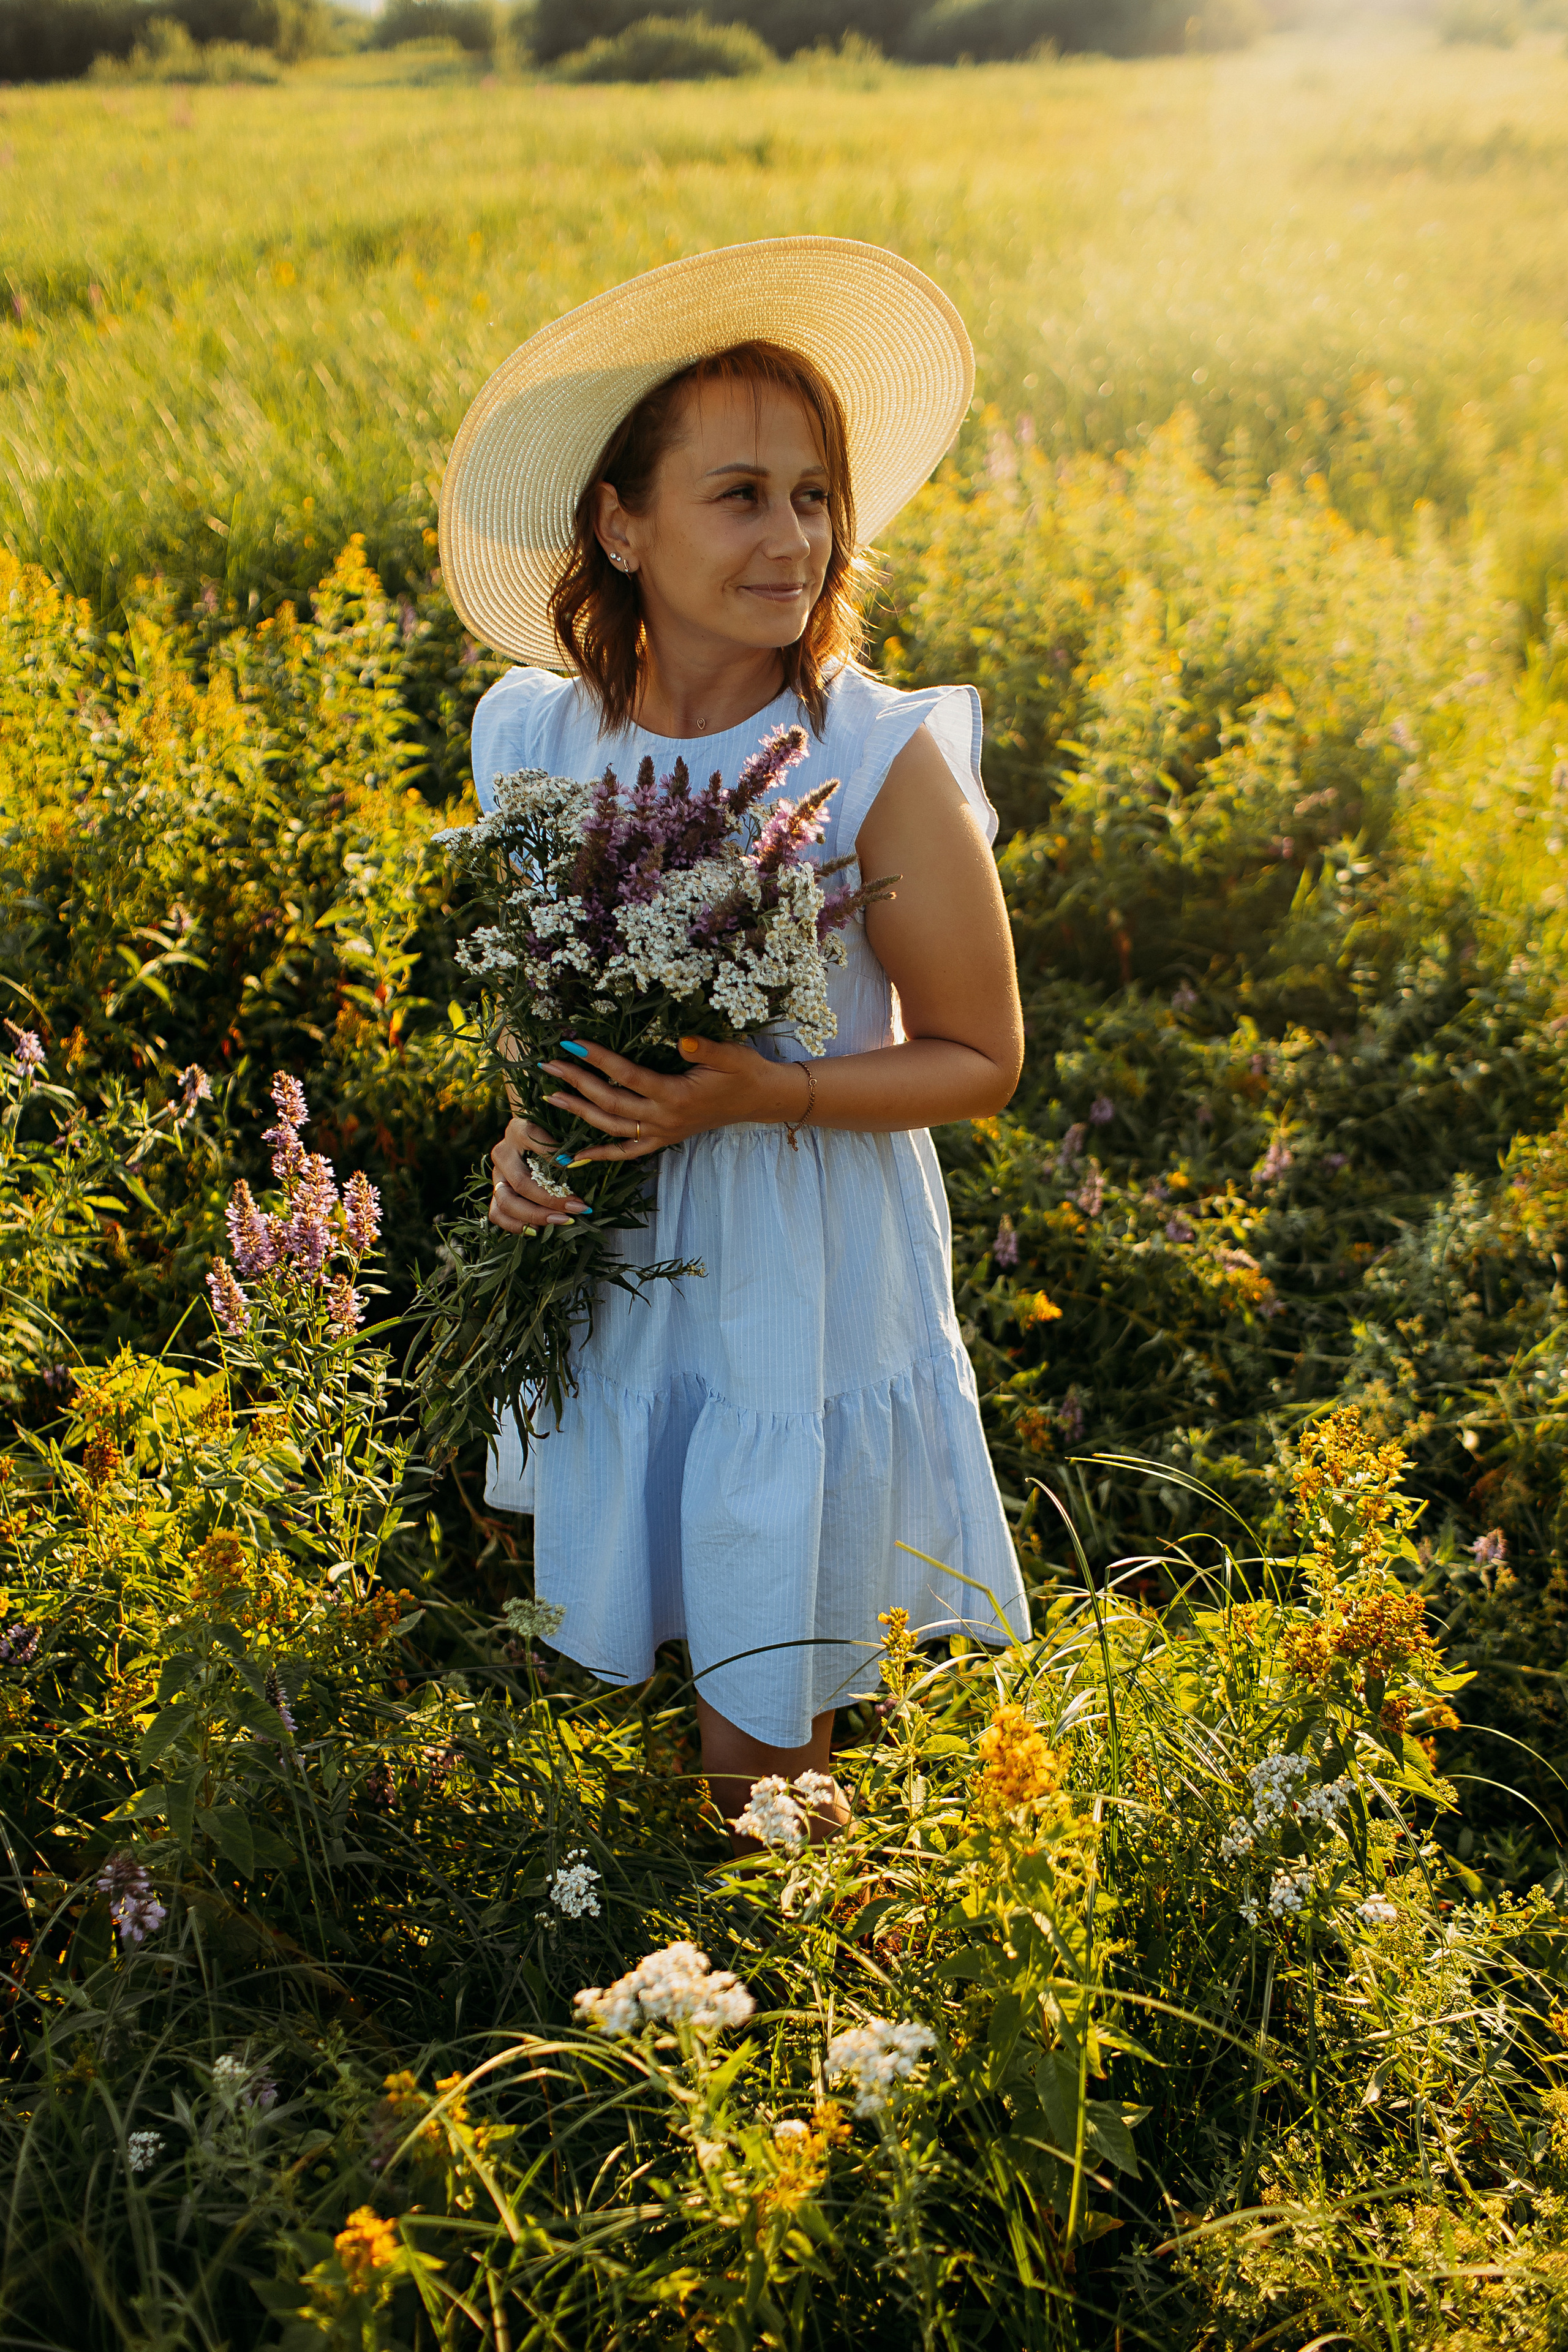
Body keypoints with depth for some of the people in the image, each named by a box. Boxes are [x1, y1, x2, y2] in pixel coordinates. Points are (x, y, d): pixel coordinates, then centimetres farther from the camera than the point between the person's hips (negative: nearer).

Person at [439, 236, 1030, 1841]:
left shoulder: (879, 762, -20)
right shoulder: (542, 741, -6)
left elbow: (980, 1058, -11)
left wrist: (762, 1095, -25)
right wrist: (522, 1132, -10)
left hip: (807, 1287, -4)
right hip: (612, 1274, 4)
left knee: (761, 1744, 9)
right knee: (627, 1649, 21)